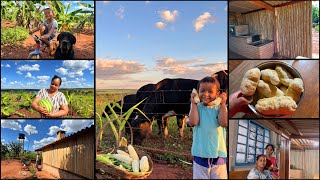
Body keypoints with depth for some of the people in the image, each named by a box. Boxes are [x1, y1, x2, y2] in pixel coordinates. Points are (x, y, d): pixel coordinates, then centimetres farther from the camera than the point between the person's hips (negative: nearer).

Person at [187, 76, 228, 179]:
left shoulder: (220, 108, 0)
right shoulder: (196, 107, 0)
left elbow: (224, 123, -15)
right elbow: (193, 122, -16)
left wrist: (223, 104, -13)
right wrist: (193, 103, -12)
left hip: (218, 152, 0)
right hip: (200, 153, 0)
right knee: (200, 176, 9)